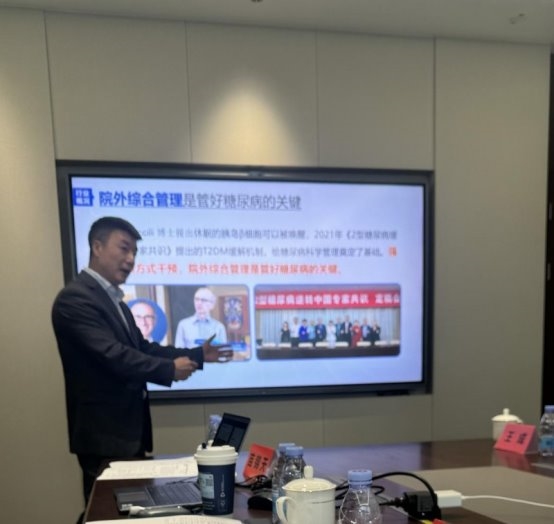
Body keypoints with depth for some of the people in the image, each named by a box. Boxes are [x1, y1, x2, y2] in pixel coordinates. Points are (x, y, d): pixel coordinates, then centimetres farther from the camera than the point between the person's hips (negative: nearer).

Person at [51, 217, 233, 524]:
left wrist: (197, 355, 9)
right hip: (103, 432, -9)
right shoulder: (76, 298, -17)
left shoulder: (113, 299, 14)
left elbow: (141, 347, 14)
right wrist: (169, 370, -18)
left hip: (127, 427, 9)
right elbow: (112, 355, -26)